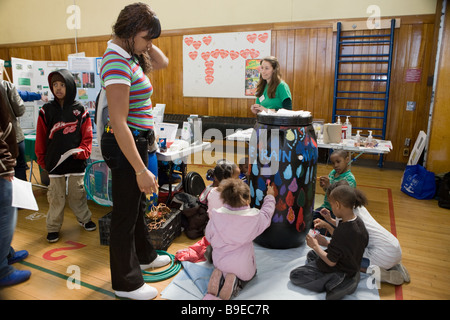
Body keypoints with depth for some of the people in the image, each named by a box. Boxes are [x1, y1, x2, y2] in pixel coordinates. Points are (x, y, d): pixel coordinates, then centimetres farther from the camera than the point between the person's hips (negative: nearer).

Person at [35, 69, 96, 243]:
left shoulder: (80, 110, 1)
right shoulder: (46, 110, 2)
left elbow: (87, 135, 0)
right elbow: (40, 138, 5)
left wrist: (82, 151, -14)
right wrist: (42, 160, 4)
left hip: (76, 162, 0)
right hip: (54, 163, 1)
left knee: (77, 193, 11)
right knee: (56, 196, 8)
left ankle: (84, 218, 30)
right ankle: (53, 227, 22)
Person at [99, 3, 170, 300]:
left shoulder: (129, 57, 7)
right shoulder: (117, 62, -22)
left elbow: (163, 62, 23)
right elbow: (119, 123, -28)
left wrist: (145, 43, 6)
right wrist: (141, 170, -29)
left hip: (138, 141, 10)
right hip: (125, 145, -10)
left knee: (138, 203, 23)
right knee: (125, 212, 4)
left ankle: (145, 255, 46)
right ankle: (126, 283, 25)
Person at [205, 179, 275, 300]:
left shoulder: (216, 214, -18)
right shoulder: (253, 216, -21)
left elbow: (209, 236, -4)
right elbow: (266, 213, 3)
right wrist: (270, 196, 19)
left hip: (220, 261, 2)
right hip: (242, 265, -2)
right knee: (250, 273, 30)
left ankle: (220, 276, -2)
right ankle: (236, 283, -5)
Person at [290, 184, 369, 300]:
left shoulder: (342, 231, -34)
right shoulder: (358, 222, -7)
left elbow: (331, 262, -25)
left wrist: (315, 246, -11)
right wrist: (327, 243, 5)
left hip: (338, 271, -9)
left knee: (294, 275, -2)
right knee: (310, 255, 28)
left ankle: (332, 284, -12)